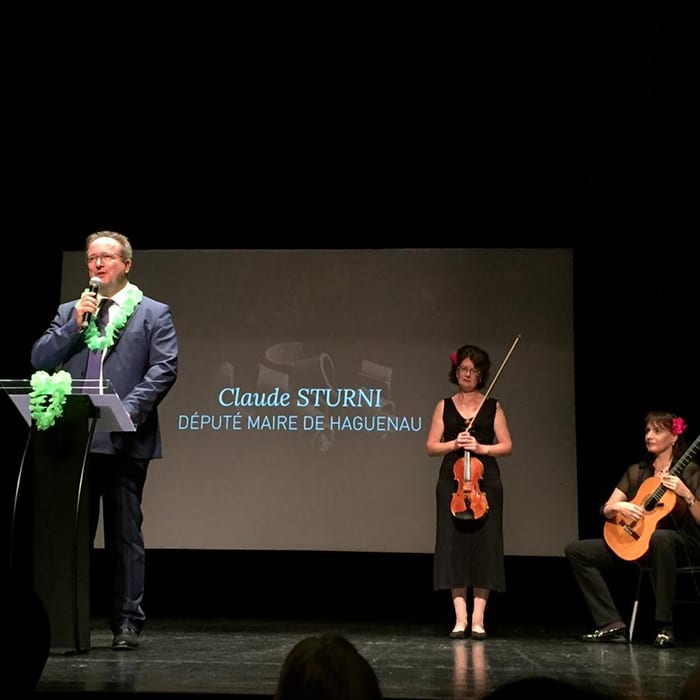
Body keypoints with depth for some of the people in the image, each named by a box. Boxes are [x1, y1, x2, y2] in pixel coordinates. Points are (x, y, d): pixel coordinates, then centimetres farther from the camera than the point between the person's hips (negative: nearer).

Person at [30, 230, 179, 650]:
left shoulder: (153, 313, 6)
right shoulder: (69, 312, 18)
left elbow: (164, 369, -5)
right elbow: (41, 360, 8)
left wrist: (130, 408, -17)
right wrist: (75, 325, -4)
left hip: (124, 439, -3)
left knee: (125, 533, 1)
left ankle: (127, 621, 6)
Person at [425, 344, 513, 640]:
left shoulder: (493, 407, 9)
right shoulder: (444, 406, 11)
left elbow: (507, 446, 5)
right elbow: (431, 446, 6)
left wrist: (482, 448, -11)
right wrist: (454, 444, -10)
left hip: (485, 482, 0)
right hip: (452, 482, 1)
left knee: (483, 546, -5)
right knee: (454, 546, -4)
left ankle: (478, 618, -2)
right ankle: (460, 618, -1)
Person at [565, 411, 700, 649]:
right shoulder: (636, 472, 10)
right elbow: (606, 511, 9)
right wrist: (619, 507, -13)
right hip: (634, 543, 6)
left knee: (660, 538, -43)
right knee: (575, 550, -6)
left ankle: (665, 628, -34)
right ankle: (613, 625, -15)